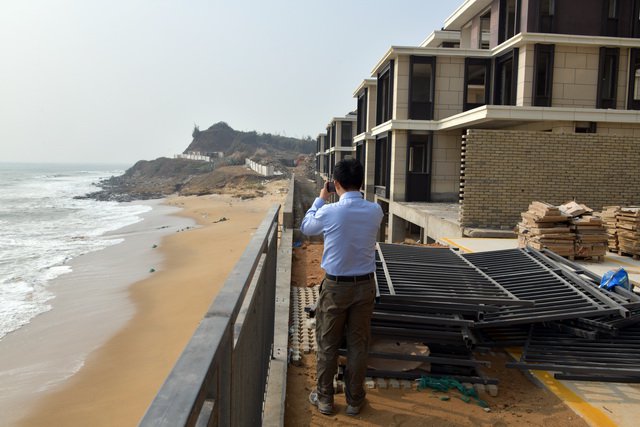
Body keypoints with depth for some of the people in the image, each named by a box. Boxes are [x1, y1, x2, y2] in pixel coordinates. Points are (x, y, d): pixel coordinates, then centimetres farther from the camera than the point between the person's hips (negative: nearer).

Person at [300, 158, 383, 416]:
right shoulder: (375, 212, -8)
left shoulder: (329, 212, -16)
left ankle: (325, 399, 26)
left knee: (328, 344, 13)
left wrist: (320, 199, 16)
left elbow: (306, 227, 5)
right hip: (365, 285, 3)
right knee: (358, 345, 13)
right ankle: (354, 400, 26)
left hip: (335, 286, -2)